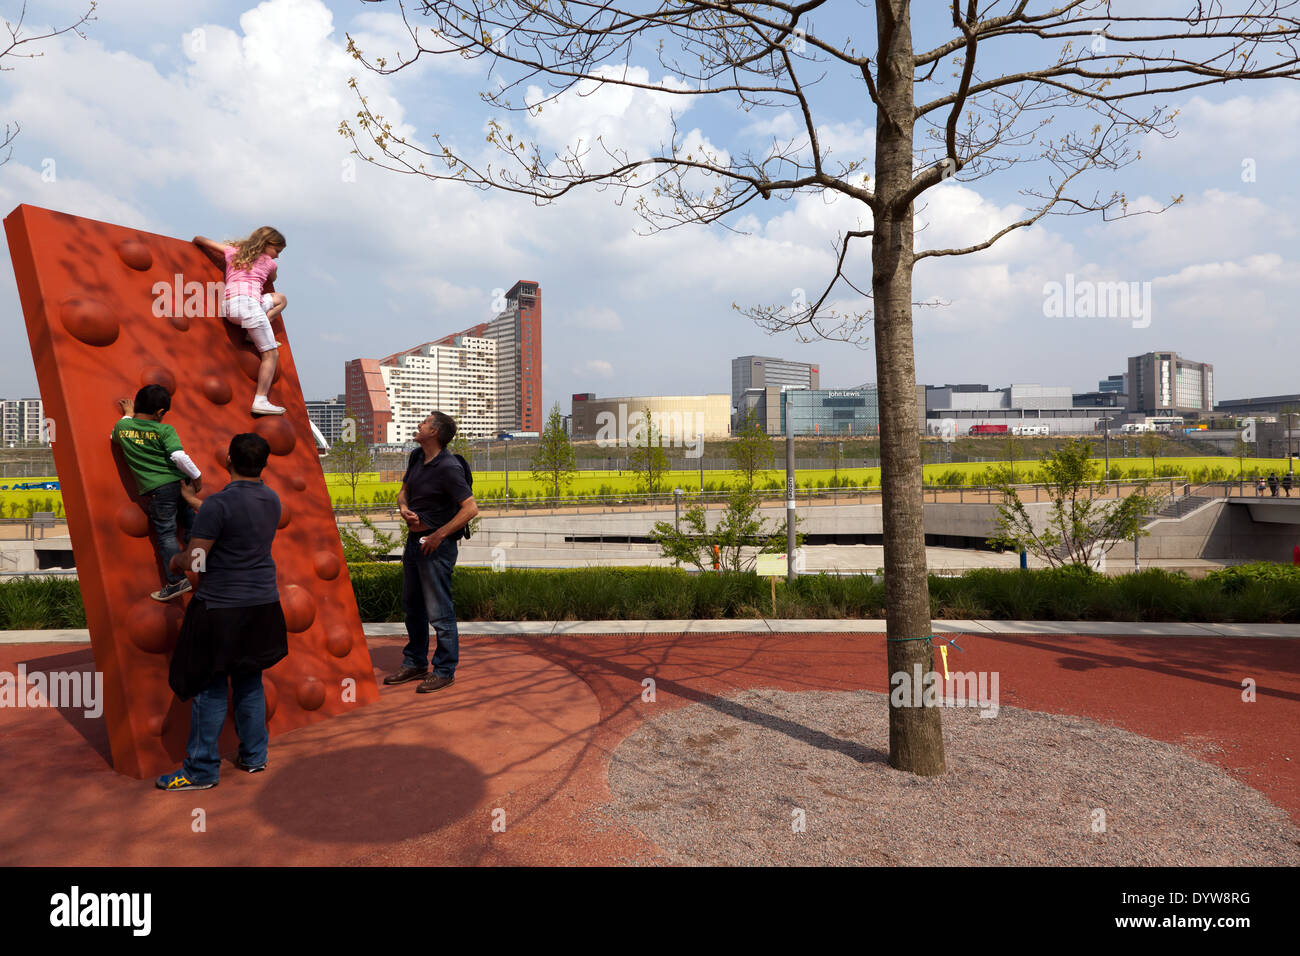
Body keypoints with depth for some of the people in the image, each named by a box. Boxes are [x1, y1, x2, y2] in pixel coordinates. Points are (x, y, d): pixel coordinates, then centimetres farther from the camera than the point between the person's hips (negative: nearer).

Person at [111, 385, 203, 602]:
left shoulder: (122, 426, 3)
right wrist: (196, 476, -9)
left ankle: (176, 581, 4)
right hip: (179, 482, 0)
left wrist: (128, 415, 38)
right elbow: (179, 456, -19)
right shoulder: (164, 430, -6)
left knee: (165, 534, 4)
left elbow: (114, 436, 28)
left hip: (157, 490, 0)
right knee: (190, 525, 20)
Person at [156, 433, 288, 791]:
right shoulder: (272, 500, 4)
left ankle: (201, 770, 14)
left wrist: (175, 560, 5)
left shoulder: (218, 504, -18)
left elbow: (194, 562, -19)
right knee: (250, 681, 17)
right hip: (262, 605, 7)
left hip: (220, 609, -6)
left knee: (209, 688, 4)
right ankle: (254, 756, 26)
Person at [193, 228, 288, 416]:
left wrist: (214, 254, 53)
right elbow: (271, 282, 35)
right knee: (271, 354, -3)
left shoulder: (232, 250, 25)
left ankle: (254, 331, 9)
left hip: (230, 306, 7)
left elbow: (199, 239, 33)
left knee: (281, 299, 29)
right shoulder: (269, 263, 13)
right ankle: (260, 400, -15)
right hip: (247, 301, -7)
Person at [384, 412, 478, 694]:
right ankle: (415, 664, 32)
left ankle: (445, 671, 12)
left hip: (437, 544, -9)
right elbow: (403, 491, 19)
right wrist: (404, 508, -3)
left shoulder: (448, 467, -19)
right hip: (414, 539, 9)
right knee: (412, 606, 18)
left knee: (439, 611, -1)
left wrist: (439, 534, -19)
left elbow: (470, 508, -22)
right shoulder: (416, 457, 7)